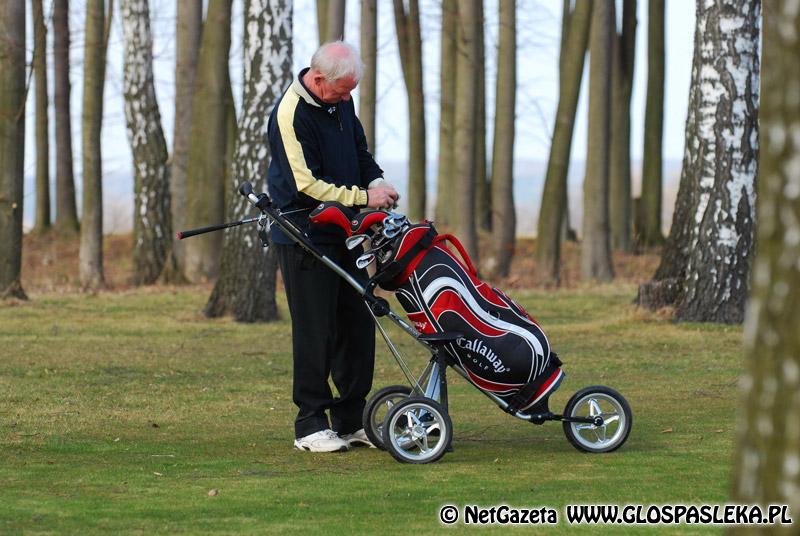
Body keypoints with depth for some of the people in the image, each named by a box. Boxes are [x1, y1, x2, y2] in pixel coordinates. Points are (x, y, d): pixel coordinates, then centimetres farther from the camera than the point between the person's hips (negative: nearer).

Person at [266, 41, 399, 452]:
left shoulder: (340, 101, 7)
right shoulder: (290, 115, -19)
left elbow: (359, 150, 20)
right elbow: (307, 185, -22)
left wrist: (376, 180, 0)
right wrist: (363, 197, -21)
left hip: (343, 233, 8)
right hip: (304, 237, -8)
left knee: (357, 325, 8)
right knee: (314, 330, -6)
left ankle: (351, 419, 15)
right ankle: (310, 425, 1)